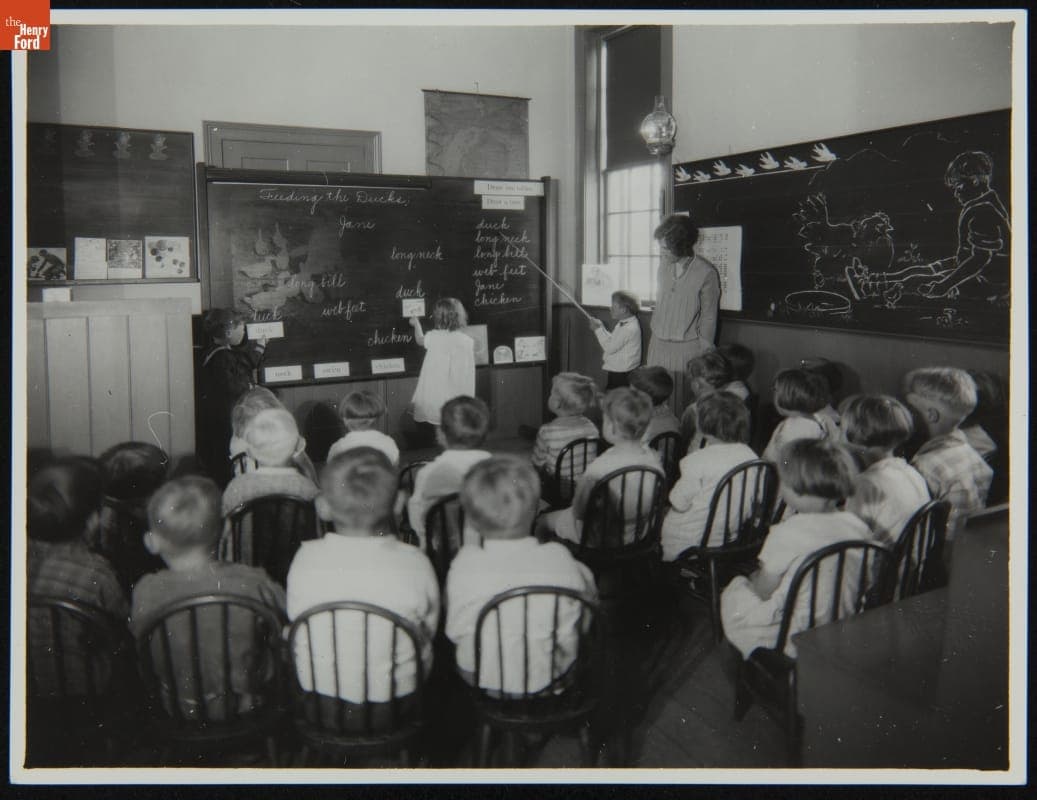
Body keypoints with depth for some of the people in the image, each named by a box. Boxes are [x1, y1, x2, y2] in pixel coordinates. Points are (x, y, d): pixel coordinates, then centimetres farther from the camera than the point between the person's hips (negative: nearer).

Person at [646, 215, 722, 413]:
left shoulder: (706, 273, -11)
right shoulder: (664, 265, 6)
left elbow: (708, 318, -5)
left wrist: (704, 355, -4)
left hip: (687, 348, -5)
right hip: (658, 345, 5)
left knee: (682, 404, -2)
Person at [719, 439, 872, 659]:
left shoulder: (786, 533, -26)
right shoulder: (858, 526, -9)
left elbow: (763, 591, -13)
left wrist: (755, 578, 11)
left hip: (796, 640, -6)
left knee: (734, 589, 19)